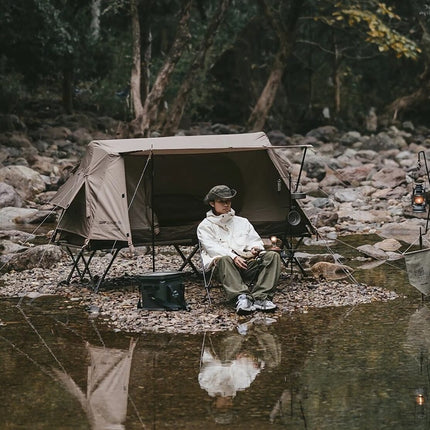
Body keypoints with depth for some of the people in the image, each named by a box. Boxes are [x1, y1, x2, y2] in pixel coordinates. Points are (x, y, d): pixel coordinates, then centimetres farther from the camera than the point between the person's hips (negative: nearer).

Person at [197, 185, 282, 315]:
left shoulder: (242, 222, 28)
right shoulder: (205, 226, 14)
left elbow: (256, 240, 21)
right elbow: (212, 248, -3)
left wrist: (255, 249, -6)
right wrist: (233, 257, -19)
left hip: (248, 264, 4)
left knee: (272, 256, -22)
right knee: (224, 260, -40)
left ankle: (260, 297, -36)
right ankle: (241, 297, -54)